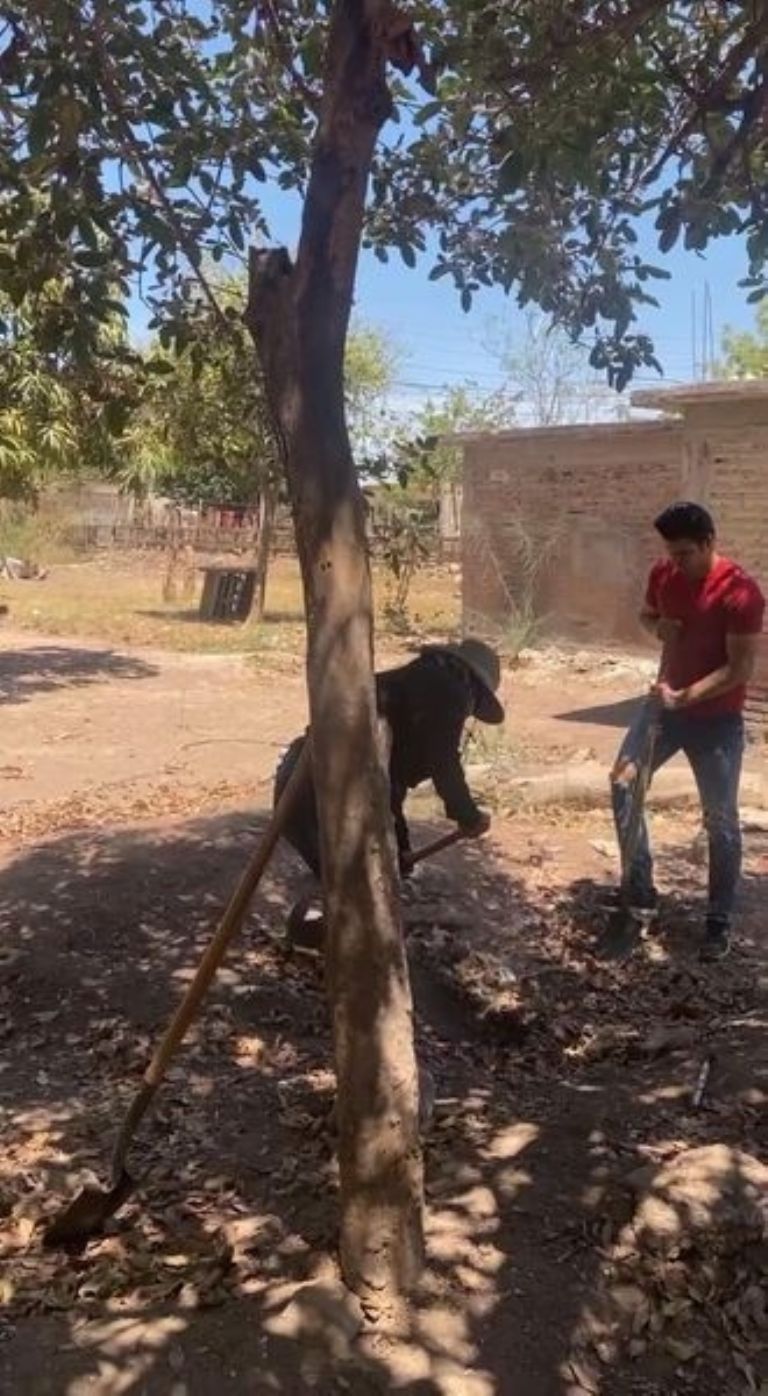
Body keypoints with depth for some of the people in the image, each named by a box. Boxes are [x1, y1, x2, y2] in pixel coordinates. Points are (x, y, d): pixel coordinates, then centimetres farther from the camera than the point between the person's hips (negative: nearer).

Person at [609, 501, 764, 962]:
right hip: (667, 703, 6)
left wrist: (685, 696, -28)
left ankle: (720, 921, 18)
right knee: (623, 782, -3)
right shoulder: (663, 574, -1)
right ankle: (641, 897, 8)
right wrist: (659, 627, -6)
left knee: (721, 819, 2)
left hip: (717, 718, -6)